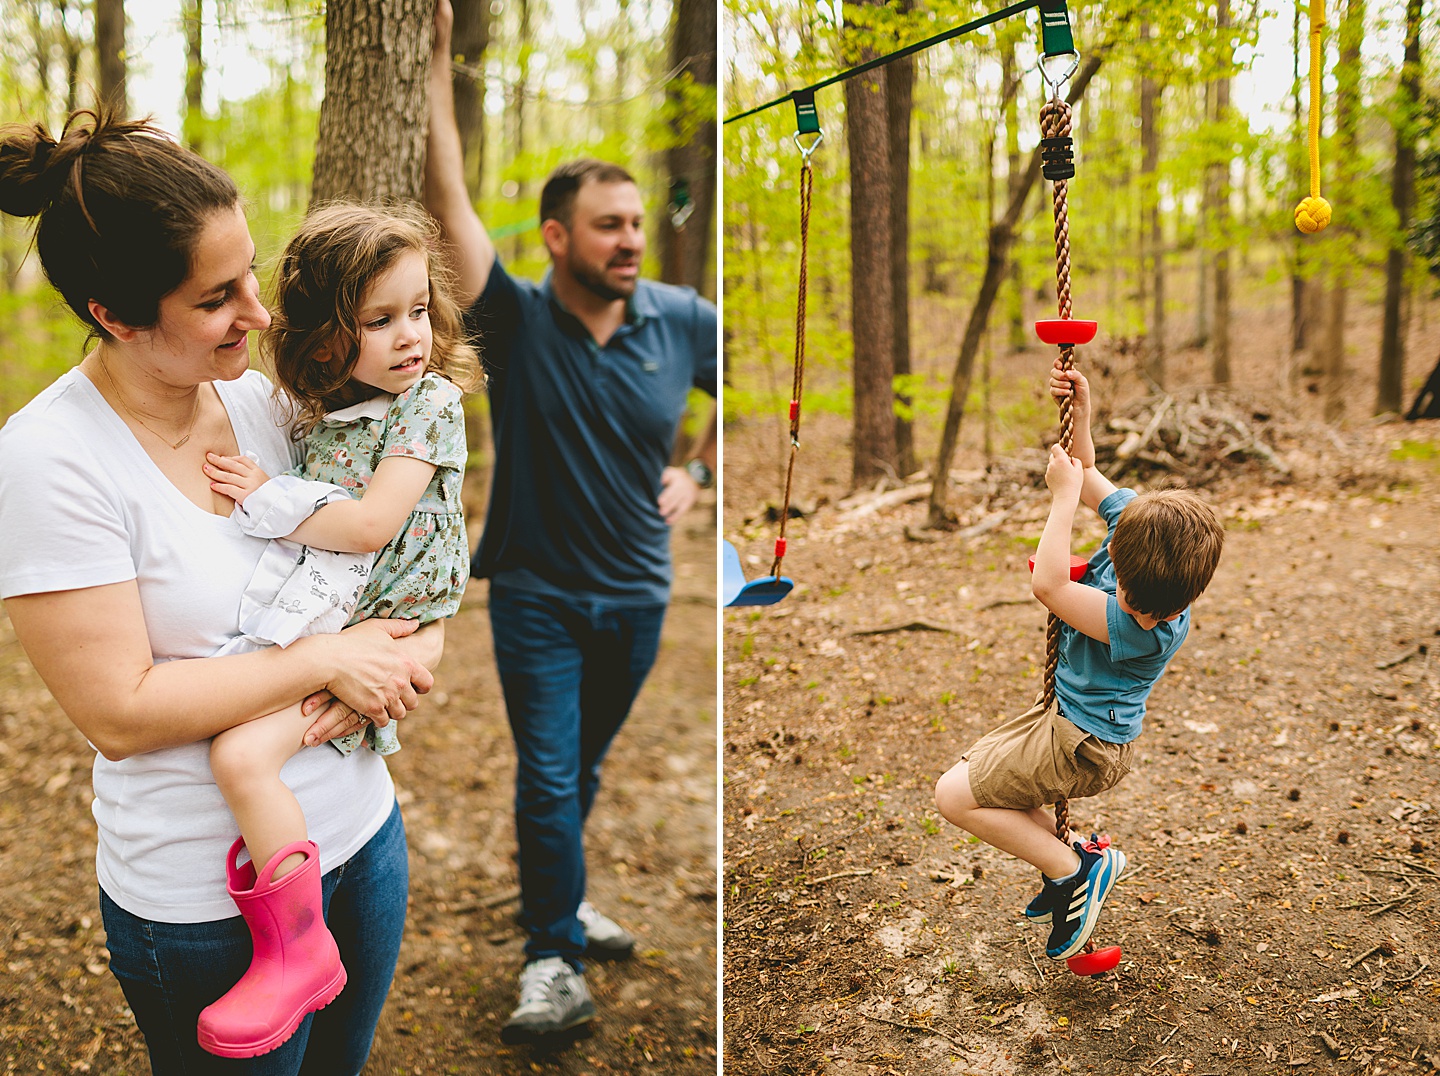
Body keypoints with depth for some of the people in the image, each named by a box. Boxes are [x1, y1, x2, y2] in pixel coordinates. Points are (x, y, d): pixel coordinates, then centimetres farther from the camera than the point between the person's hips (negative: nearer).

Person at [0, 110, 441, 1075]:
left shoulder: (261, 395, -2)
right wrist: (328, 660, -20)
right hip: (209, 901, -5)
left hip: (362, 829, 6)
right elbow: (119, 713, -21)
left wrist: (414, 643, -12)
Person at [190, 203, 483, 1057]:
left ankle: (298, 952, -10)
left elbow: (371, 523, -18)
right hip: (312, 614, 9)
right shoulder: (325, 409, 12)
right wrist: (261, 492, 3)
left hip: (380, 626, -9)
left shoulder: (431, 401, -9)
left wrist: (268, 500, -11)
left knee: (241, 751, -24)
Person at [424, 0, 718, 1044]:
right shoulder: (515, 317, -13)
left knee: (584, 768, 20)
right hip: (535, 593, -3)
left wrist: (697, 470, -2)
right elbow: (450, 199, -21)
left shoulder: (683, 320, -7)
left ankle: (558, 895, 42)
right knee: (548, 777, -1)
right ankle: (556, 963, 12)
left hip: (637, 594, 3)